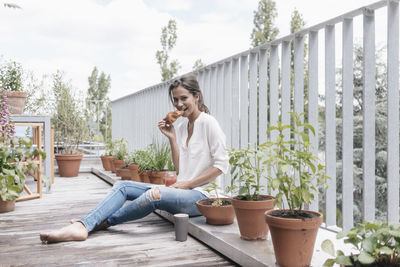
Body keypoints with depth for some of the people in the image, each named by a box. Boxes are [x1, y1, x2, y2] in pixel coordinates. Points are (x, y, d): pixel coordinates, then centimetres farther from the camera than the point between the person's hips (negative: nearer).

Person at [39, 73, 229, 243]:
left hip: (201, 195, -8)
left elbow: (221, 166, -11)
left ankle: (104, 223, -13)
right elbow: (179, 168, 14)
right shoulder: (181, 126, 15)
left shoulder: (208, 123, -6)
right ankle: (82, 226, -26)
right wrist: (172, 138, 3)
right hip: (181, 191, 8)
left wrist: (187, 184, -12)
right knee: (123, 186, -6)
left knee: (155, 194, -36)